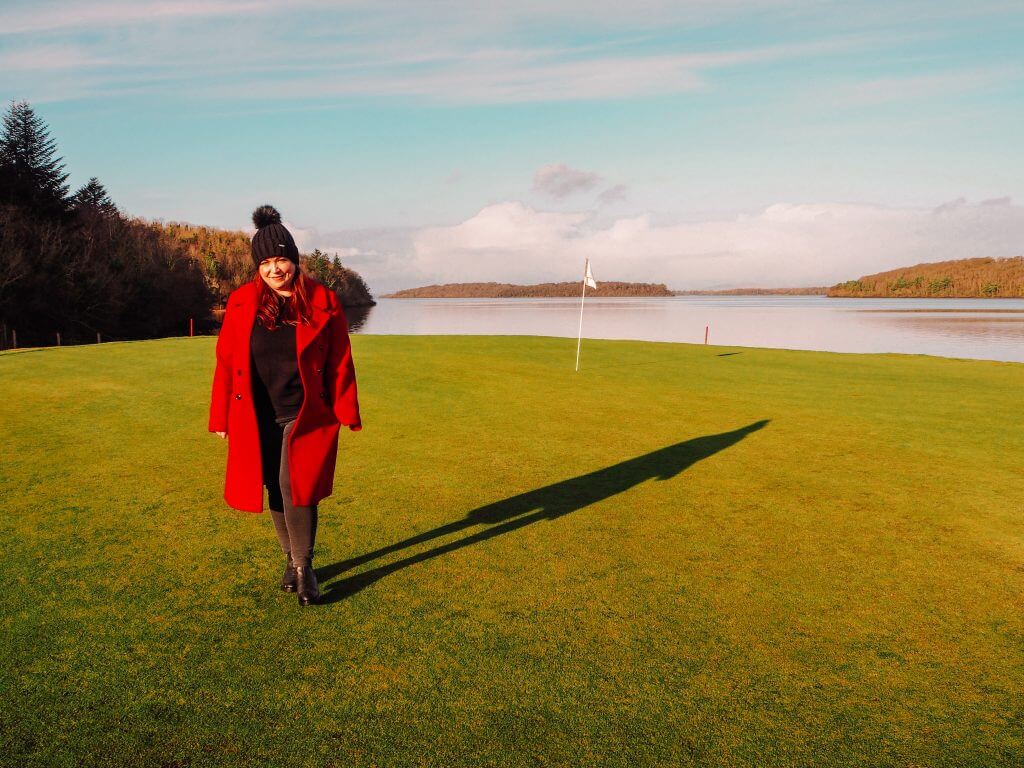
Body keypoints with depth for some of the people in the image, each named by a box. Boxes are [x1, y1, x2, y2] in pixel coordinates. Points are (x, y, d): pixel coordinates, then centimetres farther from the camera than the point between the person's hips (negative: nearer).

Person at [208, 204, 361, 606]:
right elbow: (226, 362, 4)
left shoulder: (322, 302, -4)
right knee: (276, 491, 11)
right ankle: (291, 560, 31)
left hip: (306, 415, -2)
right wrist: (221, 418, 5)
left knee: (295, 485, -15)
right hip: (257, 419, 3)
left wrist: (345, 414, -3)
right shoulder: (241, 303, 0)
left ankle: (304, 566, 4)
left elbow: (340, 362, -1)